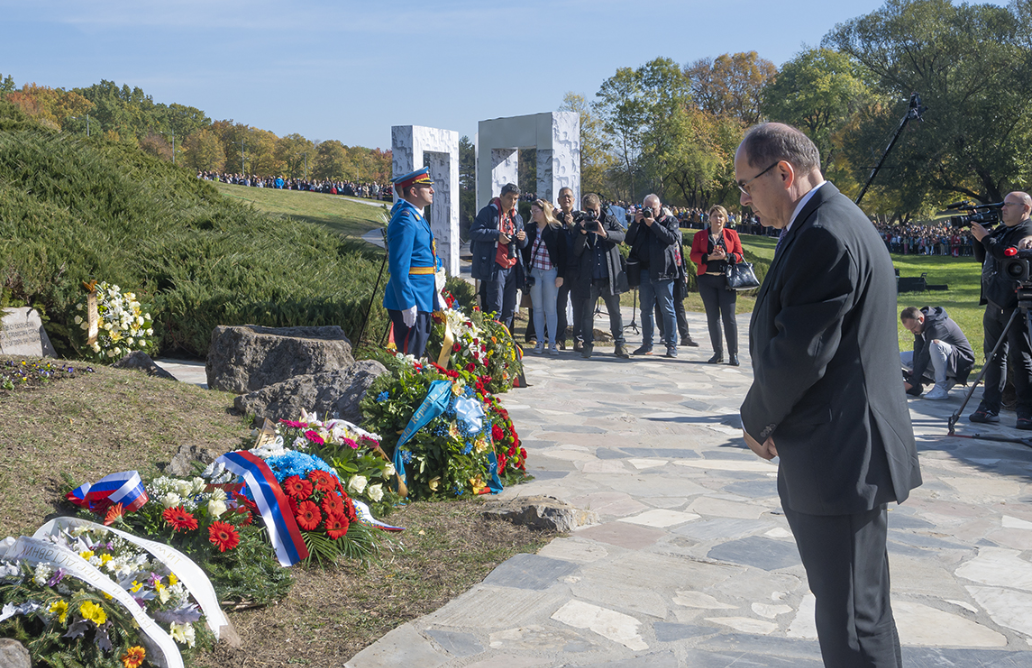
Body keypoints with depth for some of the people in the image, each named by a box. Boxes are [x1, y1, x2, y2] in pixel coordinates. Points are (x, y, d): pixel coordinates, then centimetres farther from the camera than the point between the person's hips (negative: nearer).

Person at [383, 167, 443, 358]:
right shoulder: (405, 219, -16)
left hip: (422, 300, 10)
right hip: (412, 302, -10)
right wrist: (407, 305, -23)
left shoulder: (417, 217, 16)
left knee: (417, 355, 15)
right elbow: (399, 266, -22)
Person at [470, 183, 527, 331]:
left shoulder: (517, 217, 20)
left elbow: (522, 245, 22)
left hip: (512, 268, 7)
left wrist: (523, 238, -2)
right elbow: (474, 231, -11)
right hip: (495, 267, -7)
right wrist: (497, 235, -19)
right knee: (495, 309, -8)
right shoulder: (489, 212, -1)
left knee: (509, 310, 9)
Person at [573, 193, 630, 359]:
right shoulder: (580, 225, 6)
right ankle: (588, 344, 14)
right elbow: (576, 252, -2)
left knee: (615, 312, 4)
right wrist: (583, 233, -16)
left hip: (610, 277, 0)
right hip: (589, 278, 0)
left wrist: (605, 233, -28)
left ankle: (619, 344, 13)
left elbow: (621, 236, -10)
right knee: (587, 313, 3)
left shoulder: (609, 221, 8)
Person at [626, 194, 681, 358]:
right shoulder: (640, 222, 14)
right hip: (644, 272, 4)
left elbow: (672, 238, -11)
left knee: (667, 309, -2)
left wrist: (653, 224, -14)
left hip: (663, 272, -4)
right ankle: (646, 345, 14)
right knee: (646, 309, 8)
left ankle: (671, 345, 3)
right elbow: (629, 241, 4)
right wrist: (636, 222, -7)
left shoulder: (670, 220, 7)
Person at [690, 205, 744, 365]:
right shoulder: (700, 235, 11)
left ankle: (733, 354, -2)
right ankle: (718, 353, 11)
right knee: (712, 316, 4)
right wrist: (709, 257, -15)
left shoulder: (732, 234, 11)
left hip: (726, 280, -1)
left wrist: (726, 256, -13)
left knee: (729, 316, -7)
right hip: (707, 280, 1)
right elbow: (694, 255, 2)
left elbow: (739, 255, 6)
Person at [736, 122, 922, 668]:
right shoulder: (831, 222, 14)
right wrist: (769, 419, 7)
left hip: (841, 458, -11)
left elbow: (798, 353, -23)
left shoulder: (824, 235, -20)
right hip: (844, 452, 11)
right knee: (849, 610, 23)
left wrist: (757, 420, -5)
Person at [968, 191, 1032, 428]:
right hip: (994, 302, 9)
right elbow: (982, 257, 21)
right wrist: (978, 236, 6)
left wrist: (986, 238, -15)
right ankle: (990, 407, 16)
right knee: (994, 356, 11)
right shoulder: (1001, 230, 18)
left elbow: (1010, 256, -22)